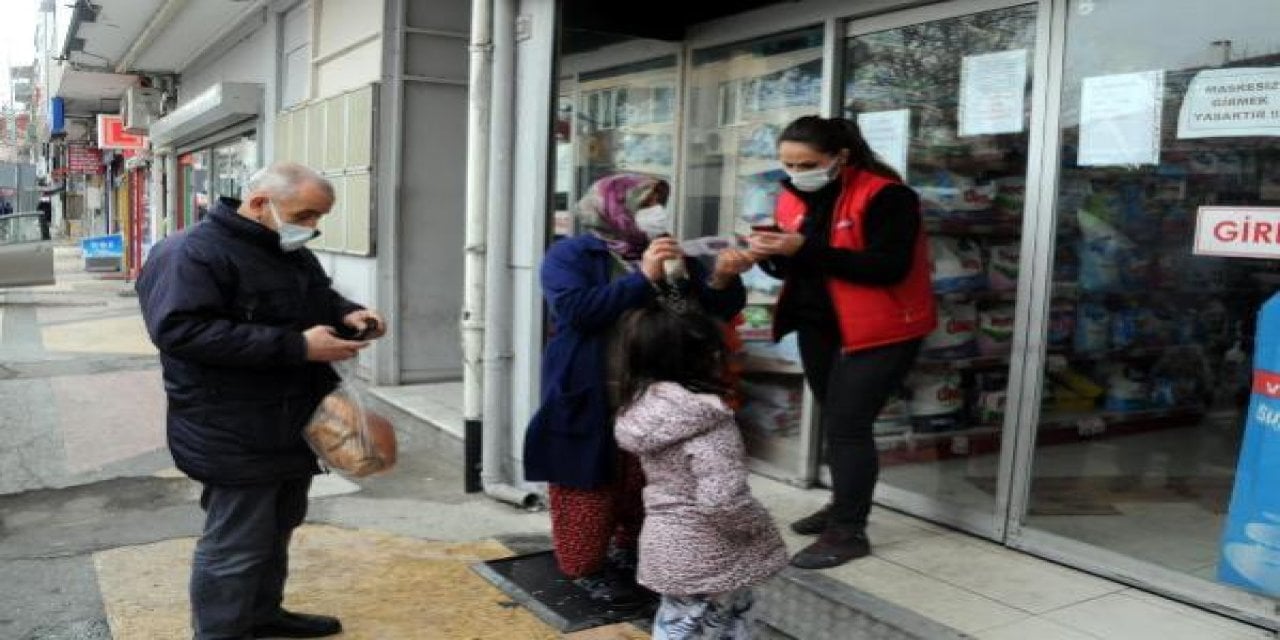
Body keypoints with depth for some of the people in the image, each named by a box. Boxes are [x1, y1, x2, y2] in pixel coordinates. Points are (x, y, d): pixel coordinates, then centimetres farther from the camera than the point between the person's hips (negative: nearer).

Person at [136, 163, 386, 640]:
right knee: (235, 545, -2)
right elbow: (181, 331, -29)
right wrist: (296, 346, -32)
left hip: (292, 422, 9)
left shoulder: (293, 253, 12)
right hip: (235, 435, -9)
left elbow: (320, 298, 26)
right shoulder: (193, 255, -17)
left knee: (278, 527, 21)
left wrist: (346, 314, -1)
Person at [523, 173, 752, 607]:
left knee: (644, 487, 16)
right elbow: (575, 309, -22)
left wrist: (722, 280, -13)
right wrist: (642, 278, -25)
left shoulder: (672, 258, 12)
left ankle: (628, 554, 36)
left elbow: (713, 314, 10)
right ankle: (587, 566, 21)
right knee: (591, 487, 3)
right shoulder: (571, 255, -4)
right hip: (591, 401, -5)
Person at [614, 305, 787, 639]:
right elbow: (722, 500, -30)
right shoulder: (708, 418, -26)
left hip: (666, 544, 7)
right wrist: (760, 524, -13)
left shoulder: (644, 405, -2)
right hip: (709, 554, -7)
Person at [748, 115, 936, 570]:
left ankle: (849, 532, 2)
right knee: (834, 422, 16)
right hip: (819, 327, 8)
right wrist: (772, 255, -15)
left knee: (847, 425, -9)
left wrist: (806, 249, -32)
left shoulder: (885, 195, -19)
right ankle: (844, 506, 32)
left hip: (879, 331, -8)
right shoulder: (793, 198, 4)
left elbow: (889, 267, -28)